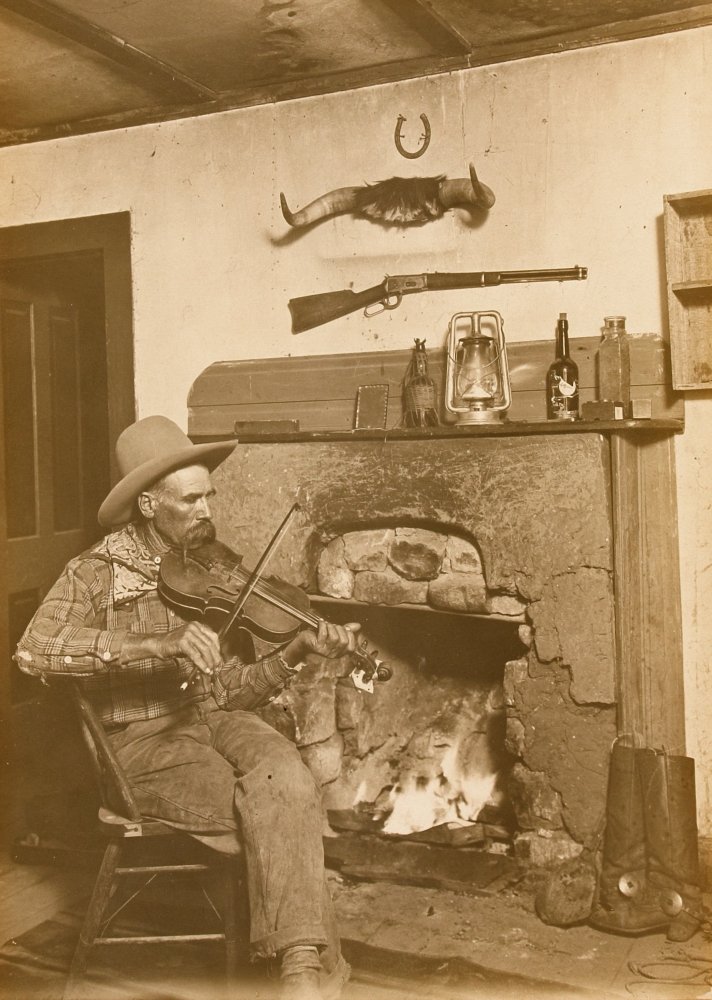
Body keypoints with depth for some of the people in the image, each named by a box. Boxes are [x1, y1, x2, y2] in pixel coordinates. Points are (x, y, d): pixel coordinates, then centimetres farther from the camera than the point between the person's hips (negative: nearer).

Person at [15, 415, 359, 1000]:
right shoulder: (98, 572, -5)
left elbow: (233, 689, 4)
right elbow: (36, 649, -26)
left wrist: (296, 651, -15)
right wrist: (162, 644, -33)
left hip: (217, 719, 4)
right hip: (144, 738, -4)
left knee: (287, 778, -28)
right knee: (271, 809, -26)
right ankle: (310, 951, -7)